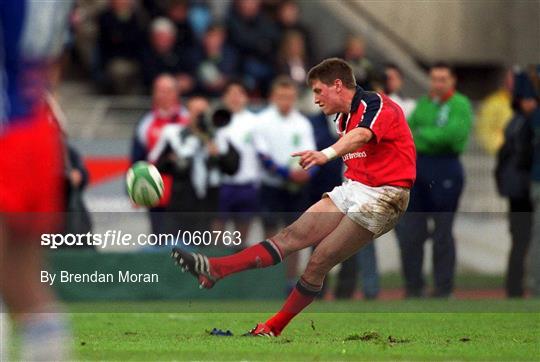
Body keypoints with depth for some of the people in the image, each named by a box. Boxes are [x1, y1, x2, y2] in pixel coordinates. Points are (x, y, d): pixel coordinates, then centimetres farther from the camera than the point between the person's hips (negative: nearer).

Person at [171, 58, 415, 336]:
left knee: (319, 262, -11)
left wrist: (327, 154, -54)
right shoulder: (343, 119, 14)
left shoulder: (376, 105, -15)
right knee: (292, 235, -4)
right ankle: (213, 270, -13)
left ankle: (272, 329, -2)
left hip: (383, 196, -8)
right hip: (352, 189, 8)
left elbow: (361, 136, -36)